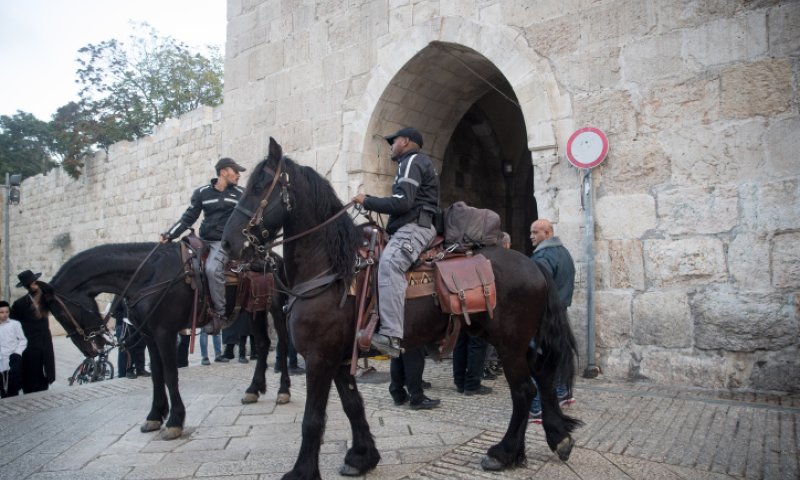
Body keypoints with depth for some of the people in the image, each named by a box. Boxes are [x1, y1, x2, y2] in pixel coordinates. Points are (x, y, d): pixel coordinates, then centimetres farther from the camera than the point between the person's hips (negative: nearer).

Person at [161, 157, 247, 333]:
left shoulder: (241, 194, 7)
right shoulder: (202, 193, 9)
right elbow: (188, 218, 8)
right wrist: (170, 234, -3)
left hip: (226, 241, -4)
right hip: (204, 240, 4)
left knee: (212, 269, -30)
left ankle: (219, 313, -20)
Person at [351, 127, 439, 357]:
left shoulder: (412, 161, -3)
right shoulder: (420, 163, 30)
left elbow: (402, 202, -17)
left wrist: (367, 201, -7)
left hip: (415, 226, -12)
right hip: (415, 225, 12)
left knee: (389, 262, -33)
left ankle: (390, 336, -46)